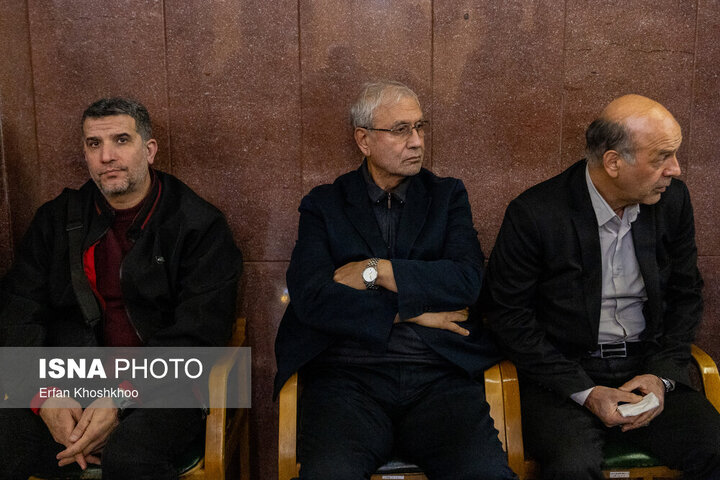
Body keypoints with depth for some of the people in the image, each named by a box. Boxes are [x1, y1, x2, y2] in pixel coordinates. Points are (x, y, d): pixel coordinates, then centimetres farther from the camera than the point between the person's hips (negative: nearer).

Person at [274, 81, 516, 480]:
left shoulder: (447, 196, 17)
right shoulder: (324, 205, 13)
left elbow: (467, 282, 1)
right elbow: (310, 297, -3)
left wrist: (374, 270, -4)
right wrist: (409, 311, -4)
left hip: (440, 376, 2)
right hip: (348, 377, -1)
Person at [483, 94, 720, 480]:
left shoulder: (672, 201, 2)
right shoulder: (535, 213, -13)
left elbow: (685, 296, 13)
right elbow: (506, 313, -8)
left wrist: (661, 376, -3)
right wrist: (584, 391, -13)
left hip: (647, 369, 5)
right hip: (560, 373, -4)